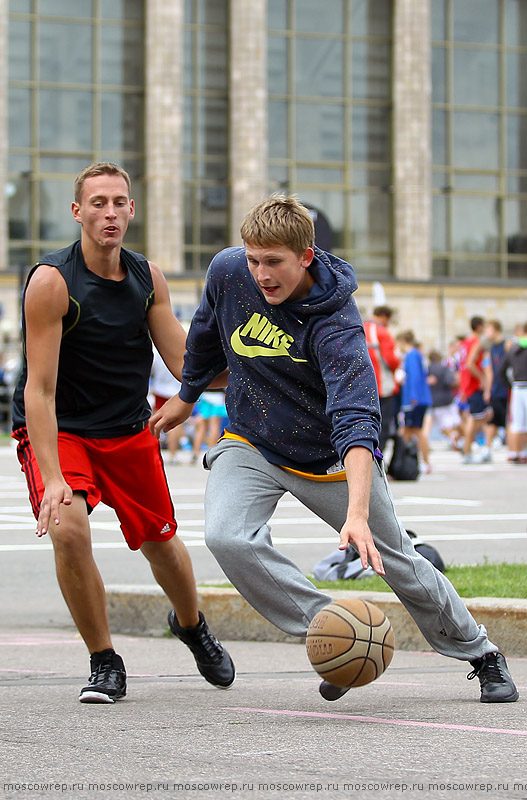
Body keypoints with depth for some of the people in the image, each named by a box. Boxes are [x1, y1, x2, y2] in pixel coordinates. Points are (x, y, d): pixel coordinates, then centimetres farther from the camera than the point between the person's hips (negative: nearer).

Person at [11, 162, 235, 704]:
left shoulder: (147, 277, -3)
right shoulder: (51, 282, -22)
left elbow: (185, 361, 0)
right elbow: (40, 389, -25)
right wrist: (53, 478, -33)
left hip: (129, 431, 5)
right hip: (58, 432, -5)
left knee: (160, 541, 13)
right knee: (68, 529, -27)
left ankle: (191, 625, 47)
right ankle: (105, 662, -8)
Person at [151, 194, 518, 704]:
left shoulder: (336, 325, -30)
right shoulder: (227, 272, -16)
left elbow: (355, 423, -41)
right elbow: (207, 333, 8)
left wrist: (357, 515, -54)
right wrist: (187, 396, 22)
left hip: (329, 458, -3)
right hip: (251, 445, 3)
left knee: (396, 562, 8)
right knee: (226, 537, -27)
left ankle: (482, 656, 32)